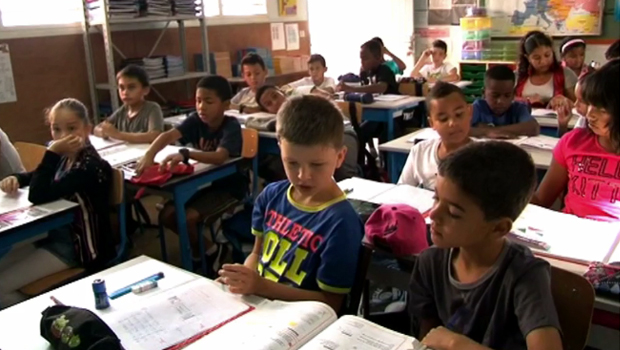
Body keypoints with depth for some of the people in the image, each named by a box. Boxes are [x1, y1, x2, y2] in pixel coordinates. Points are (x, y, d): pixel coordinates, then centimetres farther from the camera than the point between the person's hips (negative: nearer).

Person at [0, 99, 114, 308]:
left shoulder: (90, 166, -22)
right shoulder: (65, 158, 2)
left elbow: (39, 196, -28)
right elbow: (37, 177, 21)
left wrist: (52, 152, -28)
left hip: (77, 245, -9)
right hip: (53, 234, 9)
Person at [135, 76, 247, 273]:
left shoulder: (231, 126, -21)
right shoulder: (196, 120, -5)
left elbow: (219, 157, -39)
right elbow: (169, 135, -21)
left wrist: (186, 154, -55)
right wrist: (149, 155, -41)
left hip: (228, 186, -6)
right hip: (202, 182, 7)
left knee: (187, 218, -23)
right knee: (167, 215, -8)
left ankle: (211, 251, 7)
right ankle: (199, 247, 15)